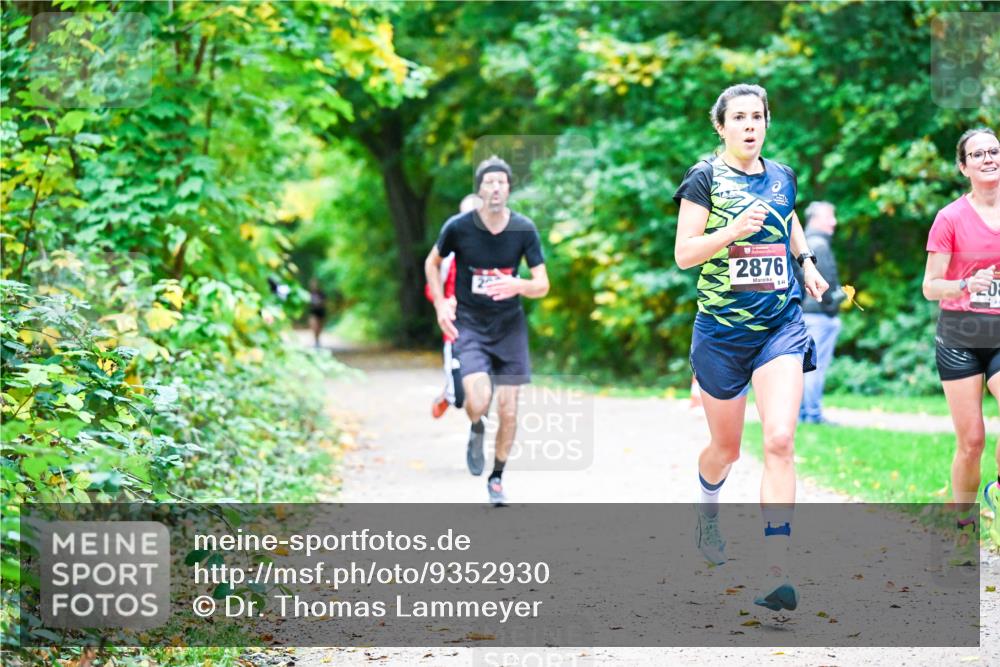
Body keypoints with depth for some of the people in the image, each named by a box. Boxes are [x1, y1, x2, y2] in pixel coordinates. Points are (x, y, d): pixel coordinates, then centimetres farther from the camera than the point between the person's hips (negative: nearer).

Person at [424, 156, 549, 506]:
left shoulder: (524, 229, -9)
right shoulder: (459, 227, -12)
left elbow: (543, 285, -6)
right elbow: (432, 262, 7)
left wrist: (519, 285, -28)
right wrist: (440, 304, -5)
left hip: (509, 326, 2)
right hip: (469, 324, -2)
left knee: (508, 411, 1)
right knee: (479, 402, -22)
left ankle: (497, 478, 23)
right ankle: (476, 429, 15)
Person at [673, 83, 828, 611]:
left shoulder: (782, 177, 8)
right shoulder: (704, 179, -4)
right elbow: (683, 254, -10)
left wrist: (806, 262, 16)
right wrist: (733, 230, -24)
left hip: (782, 327, 2)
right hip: (722, 330, -2)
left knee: (780, 442, -16)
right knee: (726, 449, 13)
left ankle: (776, 575, -19)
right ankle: (707, 514, 49)